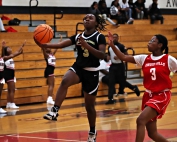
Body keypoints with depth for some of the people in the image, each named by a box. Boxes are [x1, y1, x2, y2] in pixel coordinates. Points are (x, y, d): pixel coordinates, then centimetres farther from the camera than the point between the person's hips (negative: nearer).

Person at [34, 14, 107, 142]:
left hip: (92, 72, -3)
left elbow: (102, 55, -20)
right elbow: (60, 45, -4)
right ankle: (55, 111, -39)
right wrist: (43, 45, -20)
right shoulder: (78, 37, 6)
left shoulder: (100, 37, -7)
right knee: (65, 81, -32)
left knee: (89, 105, 5)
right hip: (78, 67, 3)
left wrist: (86, 45, -31)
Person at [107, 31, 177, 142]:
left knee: (141, 120, -24)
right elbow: (124, 57, 0)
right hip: (148, 95, 6)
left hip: (161, 95, -6)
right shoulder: (144, 59, 4)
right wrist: (112, 45, -11)